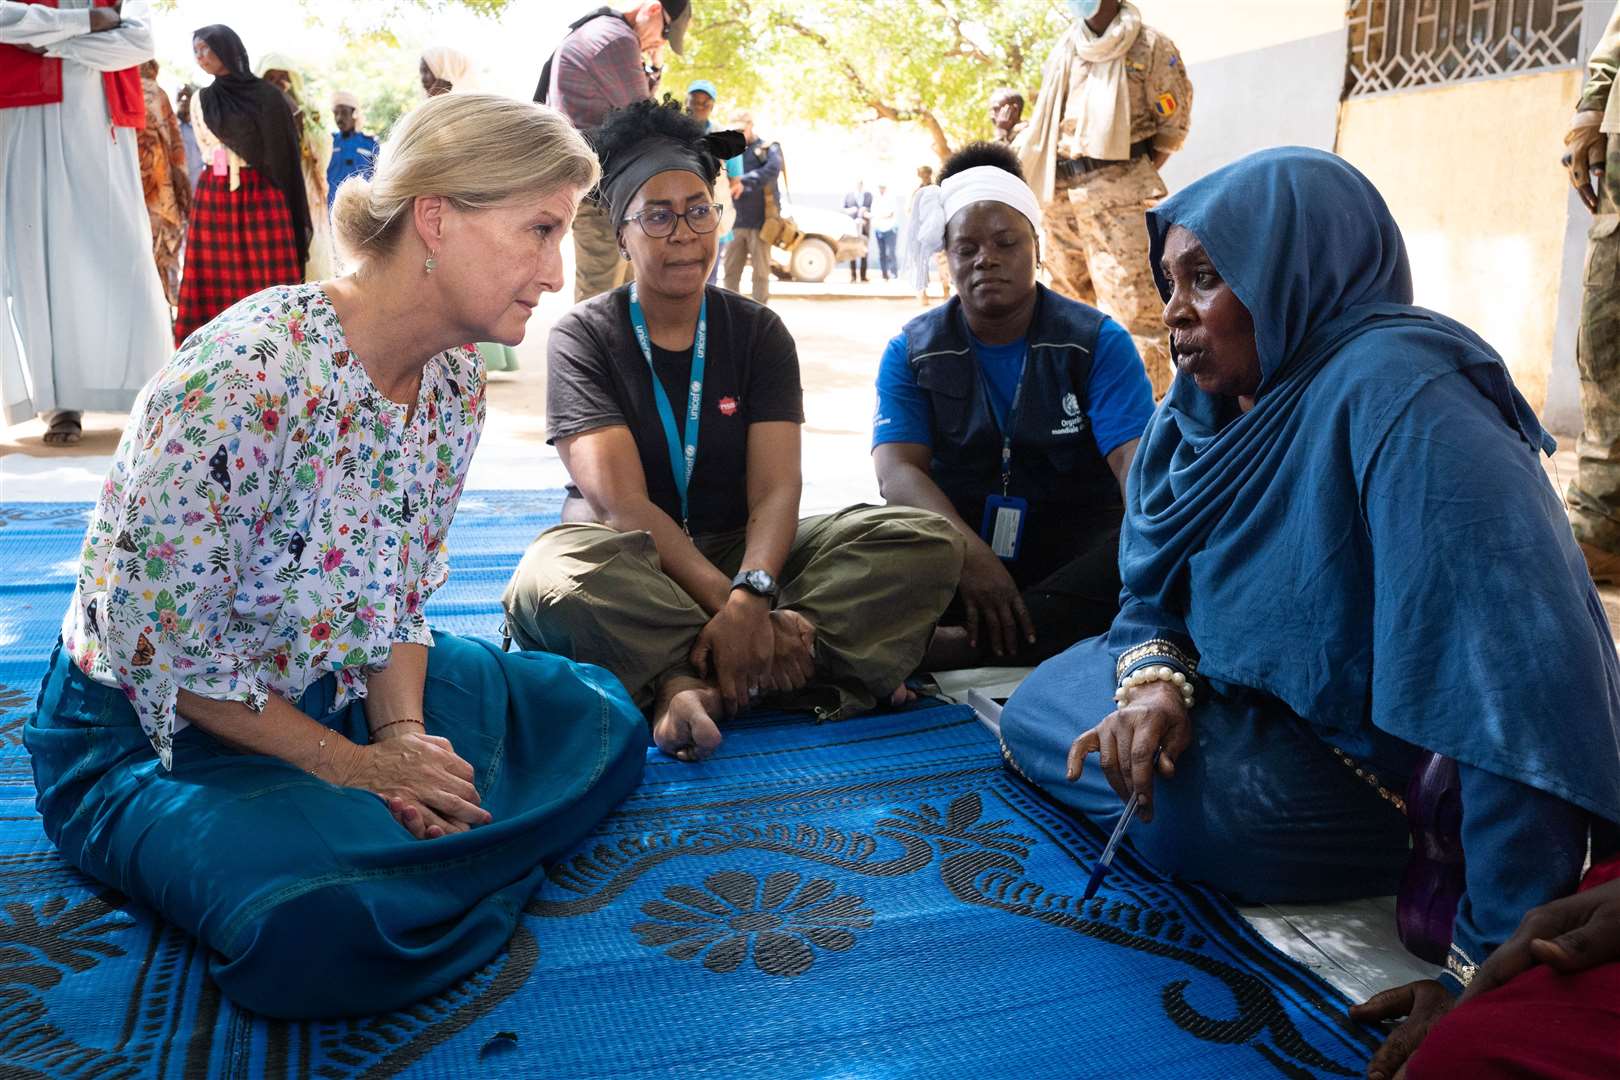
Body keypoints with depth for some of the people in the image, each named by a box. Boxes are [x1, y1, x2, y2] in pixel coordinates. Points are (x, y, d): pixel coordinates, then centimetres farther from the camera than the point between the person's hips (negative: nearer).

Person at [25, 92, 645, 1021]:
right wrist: (350, 764, -19)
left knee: (602, 722, 2)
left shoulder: (455, 380, -5)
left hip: (335, 691, 7)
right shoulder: (245, 374, -30)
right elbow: (160, 645, -24)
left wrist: (404, 733, -13)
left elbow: (401, 593, 3)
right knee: (329, 925, -34)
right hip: (148, 729, -7)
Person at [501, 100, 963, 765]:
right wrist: (727, 602, -29)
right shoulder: (583, 336, -3)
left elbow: (776, 492, -8)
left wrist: (752, 595, -30)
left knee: (927, 543, -20)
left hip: (742, 555, 4)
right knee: (548, 579, -39)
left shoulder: (757, 332, 5)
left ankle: (686, 682, -31)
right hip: (631, 564, -3)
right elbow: (621, 503, -15)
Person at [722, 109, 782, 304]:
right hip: (736, 222, 4)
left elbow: (773, 169, -19)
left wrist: (744, 182, -31)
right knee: (731, 272, 5)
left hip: (760, 221, -4)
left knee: (760, 272, 0)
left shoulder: (767, 149, 1)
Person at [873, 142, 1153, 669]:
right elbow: (898, 470, -10)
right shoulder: (911, 350, 5)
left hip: (1073, 551, 0)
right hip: (953, 543, 1)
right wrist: (972, 556, -30)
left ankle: (961, 646, -40)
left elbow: (1134, 460, -11)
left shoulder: (1099, 342, 2)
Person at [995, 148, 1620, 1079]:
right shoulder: (1210, 406, -2)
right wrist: (1156, 681, -20)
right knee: (1038, 709, 7)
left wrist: (1489, 959, -38)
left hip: (1391, 767, -8)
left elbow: (1523, 671, -37)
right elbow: (1157, 589, 5)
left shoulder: (1397, 394, -29)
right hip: (1267, 695, 9)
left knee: (1184, 807, -24)